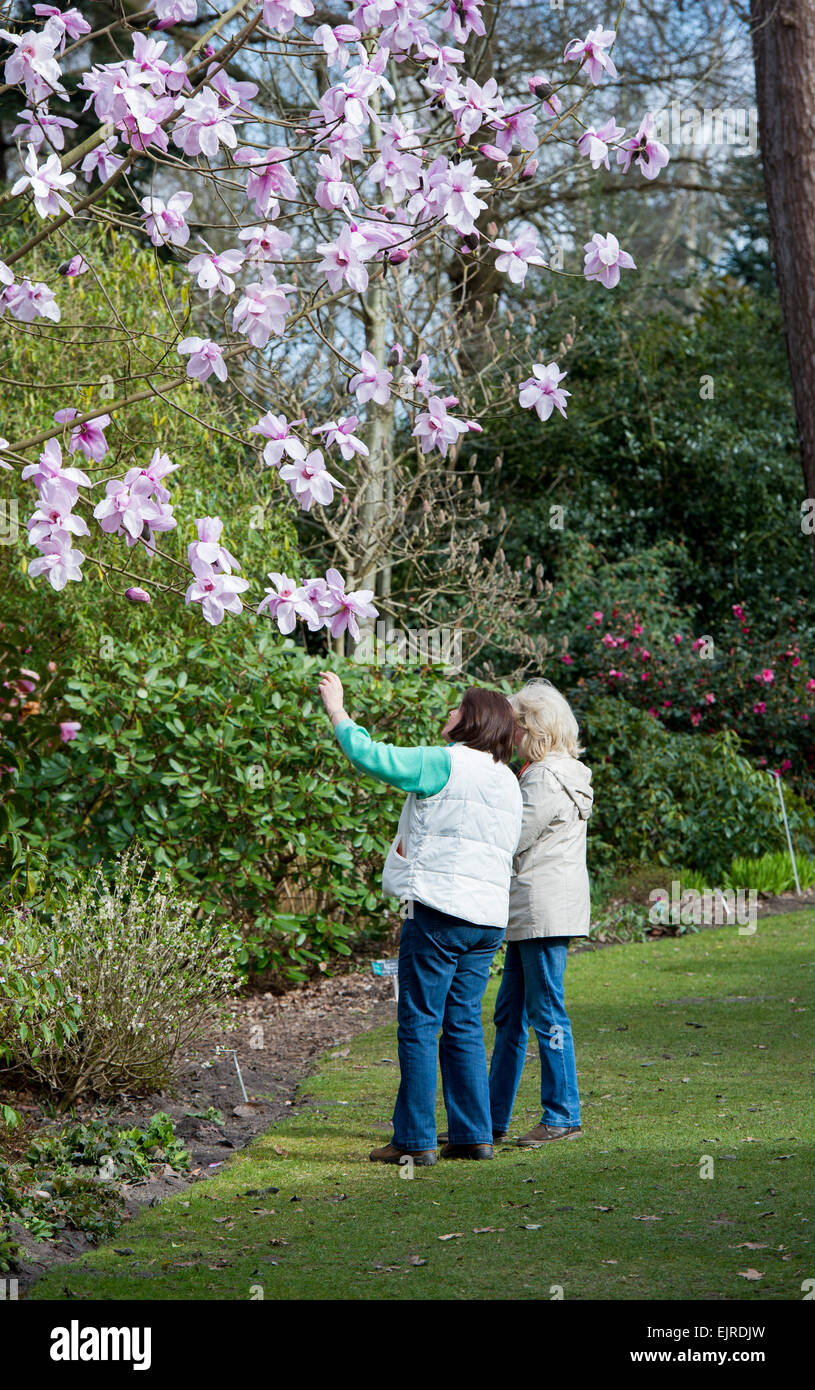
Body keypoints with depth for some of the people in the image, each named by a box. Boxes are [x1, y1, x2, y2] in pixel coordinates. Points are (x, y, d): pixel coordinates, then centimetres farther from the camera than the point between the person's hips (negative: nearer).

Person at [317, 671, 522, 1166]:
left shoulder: (446, 763, -9)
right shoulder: (508, 781, 16)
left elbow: (371, 756, -11)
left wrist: (339, 712, 5)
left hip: (440, 910, -8)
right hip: (490, 916, 8)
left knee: (419, 1023, -2)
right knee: (463, 1024, 13)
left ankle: (416, 1139, 0)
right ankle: (474, 1134, 12)